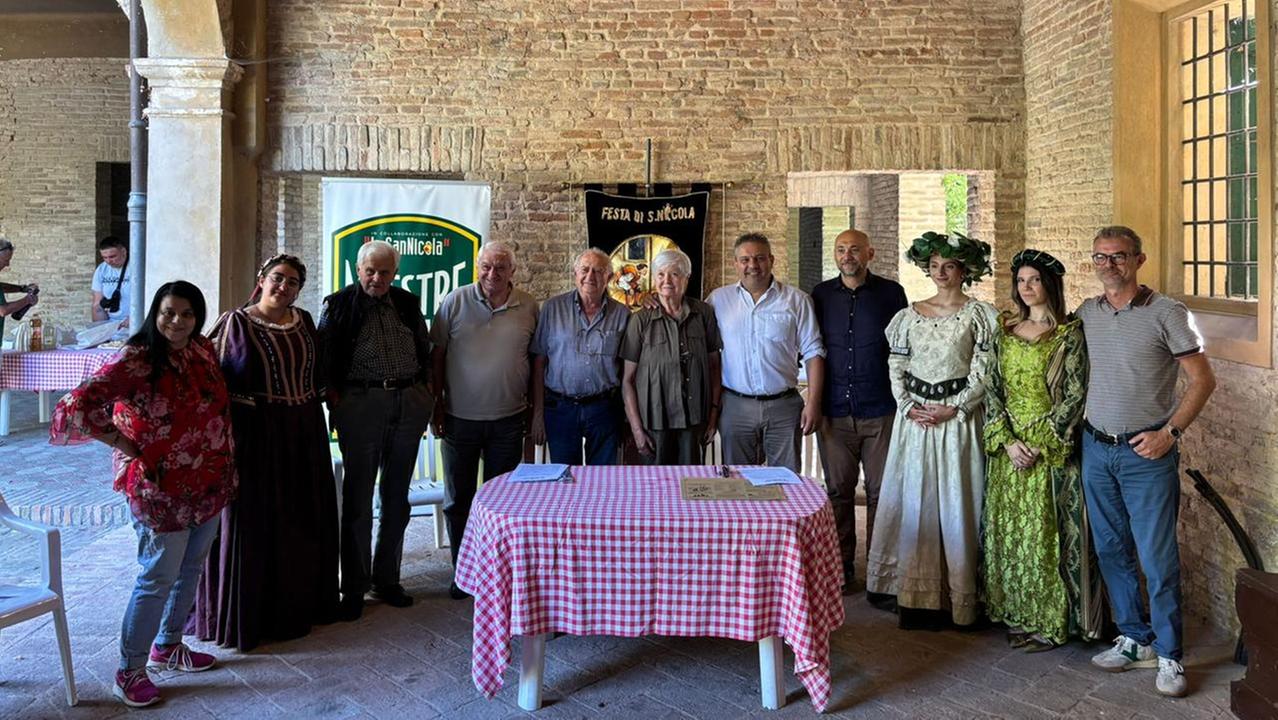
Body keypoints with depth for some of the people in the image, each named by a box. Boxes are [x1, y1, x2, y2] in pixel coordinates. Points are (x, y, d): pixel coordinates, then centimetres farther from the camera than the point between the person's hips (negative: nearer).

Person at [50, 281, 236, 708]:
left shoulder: (204, 350, 3)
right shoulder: (137, 361, -18)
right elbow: (80, 405, -26)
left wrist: (227, 465, 11)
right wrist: (126, 445, -19)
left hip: (208, 484, 7)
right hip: (162, 489, -7)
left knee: (191, 569, 19)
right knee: (159, 579, 2)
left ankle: (167, 647, 38)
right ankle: (129, 671, 19)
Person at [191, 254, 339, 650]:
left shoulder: (304, 321, 9)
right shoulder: (236, 322, -5)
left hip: (304, 432, 5)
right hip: (255, 433, -5)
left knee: (302, 519, 13)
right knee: (252, 520, 0)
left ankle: (300, 602, 28)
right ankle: (250, 612, 12)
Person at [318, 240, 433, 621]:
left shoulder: (407, 303, 11)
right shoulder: (339, 304, 0)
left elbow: (425, 351, 16)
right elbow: (324, 357, -1)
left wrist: (425, 394, 8)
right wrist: (335, 399, -8)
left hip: (409, 404, 4)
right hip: (360, 403, -4)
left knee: (397, 497, 10)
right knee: (358, 498, 1)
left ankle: (387, 579, 22)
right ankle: (354, 587, 10)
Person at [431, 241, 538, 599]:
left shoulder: (528, 307, 1)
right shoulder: (456, 301, -3)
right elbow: (437, 355, 1)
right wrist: (436, 406, -1)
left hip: (508, 421, 1)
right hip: (460, 418, 0)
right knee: (458, 499, 10)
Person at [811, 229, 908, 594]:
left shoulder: (891, 293, 2)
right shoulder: (821, 295, 7)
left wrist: (904, 400, 2)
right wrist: (816, 404, 9)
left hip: (880, 411, -1)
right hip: (834, 411, 2)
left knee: (881, 491, 3)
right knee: (838, 491, 7)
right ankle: (841, 568, 18)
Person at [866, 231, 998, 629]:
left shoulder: (979, 314, 0)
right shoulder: (910, 315, 10)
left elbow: (983, 373, -5)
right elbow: (896, 366, 9)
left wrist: (953, 408, -13)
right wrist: (908, 406, -4)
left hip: (958, 417, -4)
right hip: (915, 417, 4)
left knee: (955, 503, -1)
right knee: (911, 502, 5)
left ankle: (956, 596, 8)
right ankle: (914, 593, 14)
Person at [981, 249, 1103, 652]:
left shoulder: (1069, 333, -6)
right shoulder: (1004, 331, 9)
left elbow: (1075, 396, -11)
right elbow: (992, 388, 5)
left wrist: (1040, 444, -15)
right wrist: (1007, 440, -7)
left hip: (1052, 448, -5)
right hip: (1008, 447, 5)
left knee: (1046, 533, 0)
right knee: (1007, 531, 9)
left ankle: (1052, 623, 12)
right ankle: (1017, 615, 22)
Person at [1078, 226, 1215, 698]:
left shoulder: (1167, 314, -7)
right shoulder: (1086, 314, 7)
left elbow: (1202, 380, -5)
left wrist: (1170, 433, -13)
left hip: (1146, 452, -5)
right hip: (1096, 449, 5)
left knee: (1158, 558, -2)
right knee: (1111, 551, 12)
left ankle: (1169, 657, 11)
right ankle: (1136, 640, 26)